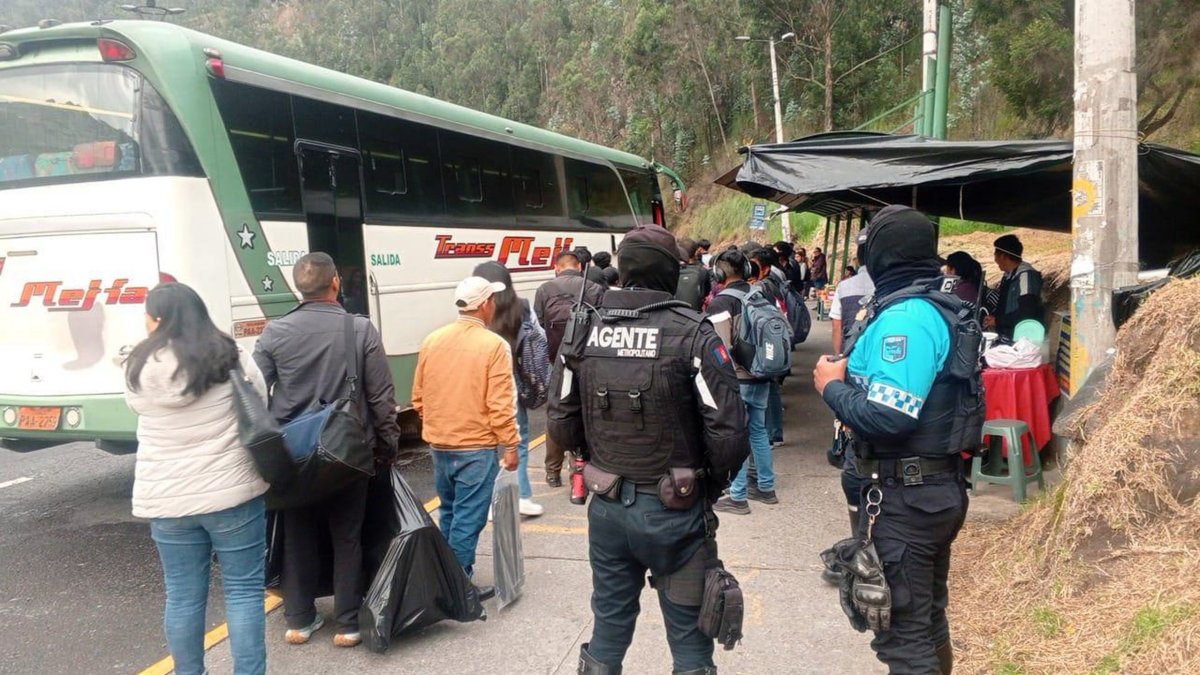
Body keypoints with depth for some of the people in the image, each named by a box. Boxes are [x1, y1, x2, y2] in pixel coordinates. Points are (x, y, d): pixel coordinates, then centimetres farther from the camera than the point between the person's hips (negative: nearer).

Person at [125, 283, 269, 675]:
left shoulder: (140, 370, -2)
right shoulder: (231, 359, -5)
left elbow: (141, 411, 13)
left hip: (167, 500, 2)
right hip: (233, 493, -1)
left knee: (183, 596, 12)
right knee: (243, 590, 6)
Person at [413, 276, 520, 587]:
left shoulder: (432, 341, 3)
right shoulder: (493, 345, -14)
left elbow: (418, 398, 10)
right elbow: (500, 405, -17)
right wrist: (511, 446, -8)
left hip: (439, 445, 6)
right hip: (477, 448, -6)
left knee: (448, 512, 20)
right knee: (468, 517, 1)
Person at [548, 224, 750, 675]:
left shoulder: (584, 331, -2)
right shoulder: (692, 334, -15)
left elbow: (562, 426, 2)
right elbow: (728, 434, -17)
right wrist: (711, 485, 2)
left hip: (606, 507, 4)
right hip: (673, 511, -4)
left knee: (608, 627, 20)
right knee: (689, 636, 13)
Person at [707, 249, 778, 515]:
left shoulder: (721, 302, -14)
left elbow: (720, 348, -19)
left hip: (736, 380, -7)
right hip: (761, 376, 7)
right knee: (758, 431, 19)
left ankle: (738, 497, 7)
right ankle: (766, 487, 28)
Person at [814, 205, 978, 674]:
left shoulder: (904, 318, -23)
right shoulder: (940, 307, 8)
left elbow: (887, 417, -31)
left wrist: (832, 386, -14)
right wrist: (854, 373, 5)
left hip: (904, 496, -10)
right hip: (939, 488, 10)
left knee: (902, 632, 2)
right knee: (928, 618, 24)